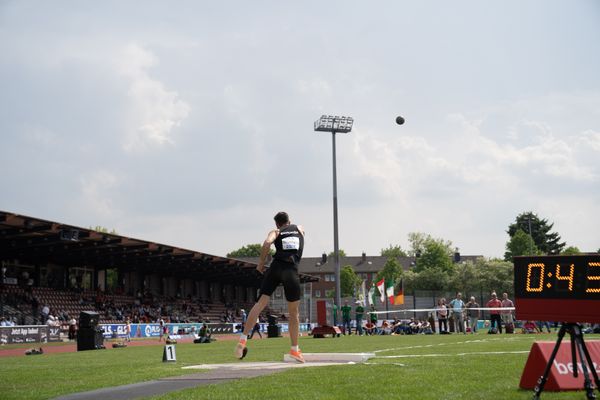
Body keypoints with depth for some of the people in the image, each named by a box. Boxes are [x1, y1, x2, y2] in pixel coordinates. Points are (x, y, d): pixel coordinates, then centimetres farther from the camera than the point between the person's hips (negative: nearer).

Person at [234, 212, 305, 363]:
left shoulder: (275, 232, 15)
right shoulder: (300, 229, 22)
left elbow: (267, 243, -5)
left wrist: (261, 263, 3)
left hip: (275, 268, 0)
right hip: (292, 271, 0)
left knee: (261, 303, -2)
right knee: (293, 312, 10)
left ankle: (243, 339, -14)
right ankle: (295, 349, 14)